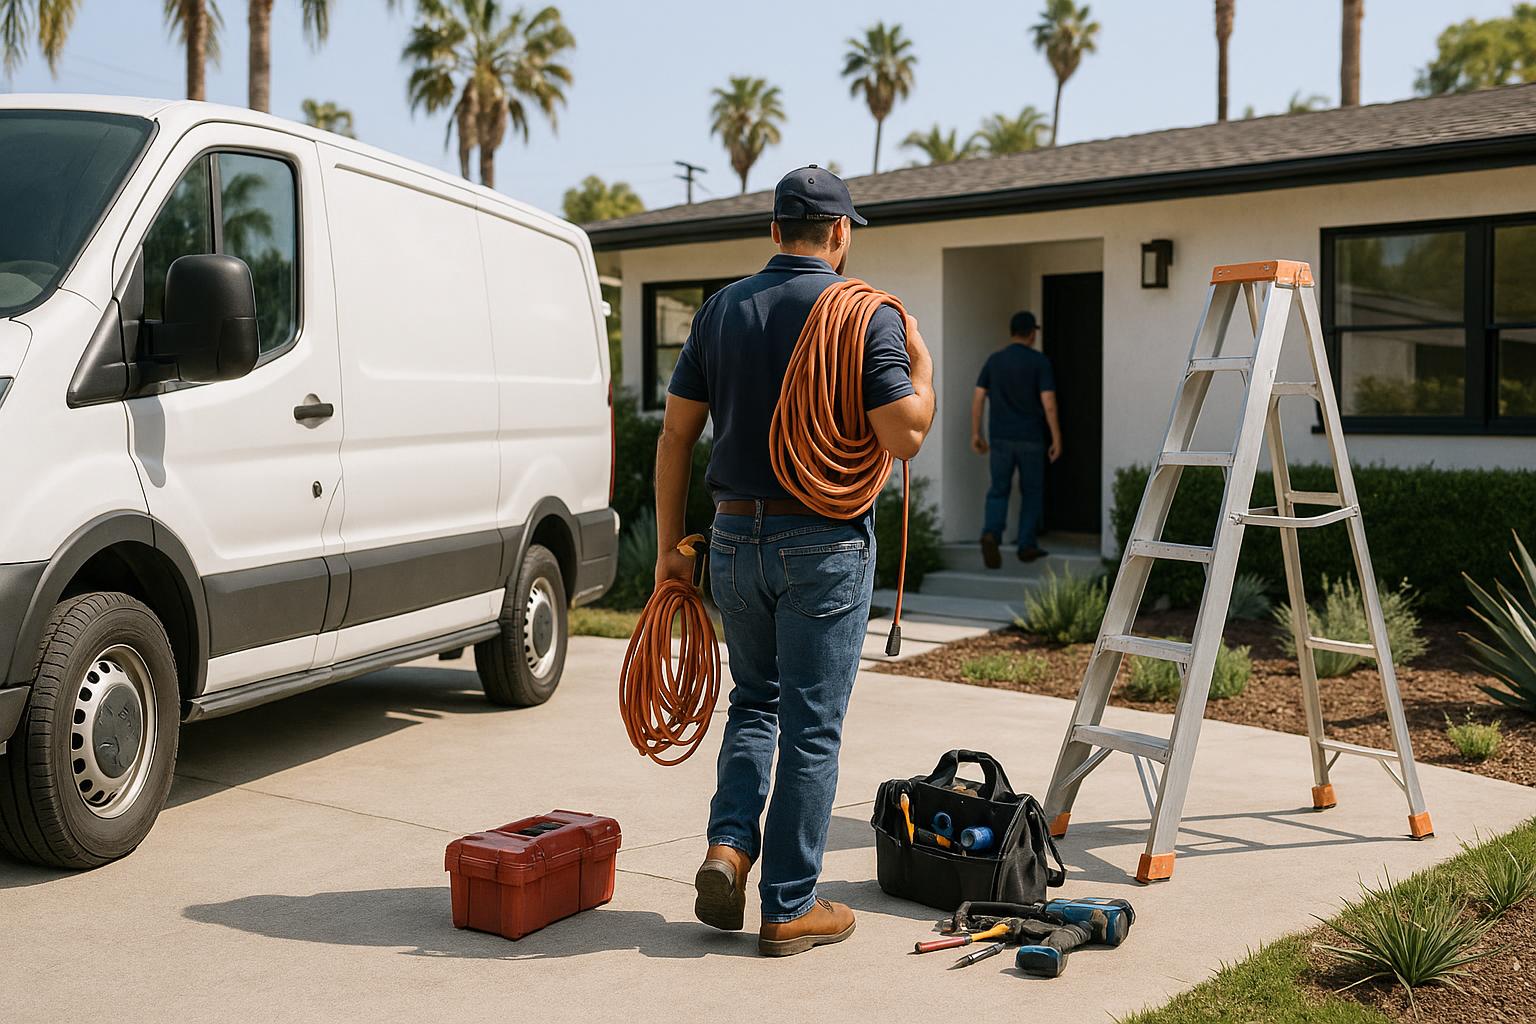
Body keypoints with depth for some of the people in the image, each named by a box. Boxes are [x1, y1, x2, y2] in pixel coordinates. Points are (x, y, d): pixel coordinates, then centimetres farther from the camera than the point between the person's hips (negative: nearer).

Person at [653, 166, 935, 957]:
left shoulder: (721, 310, 5)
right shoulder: (867, 314, -8)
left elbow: (676, 432, 5)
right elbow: (904, 436, -15)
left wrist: (670, 544, 10)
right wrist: (922, 362, 4)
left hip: (735, 536, 4)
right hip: (825, 543, -4)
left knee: (753, 700, 23)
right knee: (811, 725, 5)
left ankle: (728, 845, 7)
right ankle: (790, 907, 12)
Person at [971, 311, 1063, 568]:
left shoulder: (994, 360, 4)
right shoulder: (1039, 362, -6)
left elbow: (978, 398, 2)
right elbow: (1048, 403, -12)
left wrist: (975, 434, 8)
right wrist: (1057, 439, -7)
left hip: (1000, 438, 2)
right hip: (1030, 439, -2)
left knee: (999, 491, 8)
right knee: (1031, 492, 12)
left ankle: (991, 533, -16)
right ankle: (1027, 545, 14)